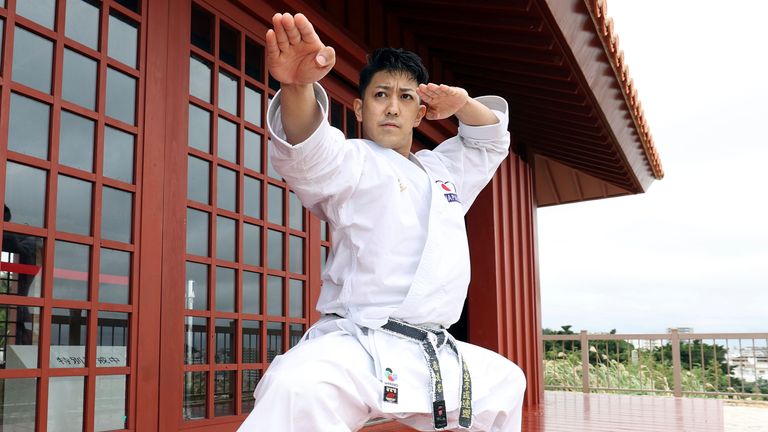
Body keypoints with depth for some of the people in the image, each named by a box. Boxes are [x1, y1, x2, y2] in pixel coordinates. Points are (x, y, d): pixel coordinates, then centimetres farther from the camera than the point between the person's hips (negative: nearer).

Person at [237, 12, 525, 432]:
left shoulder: (441, 171, 19)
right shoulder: (352, 161, -4)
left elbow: (490, 139, 31)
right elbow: (309, 152, -25)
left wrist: (463, 105, 7)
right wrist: (299, 86, -48)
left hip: (435, 354, 8)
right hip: (358, 347, -7)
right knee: (300, 390, -39)